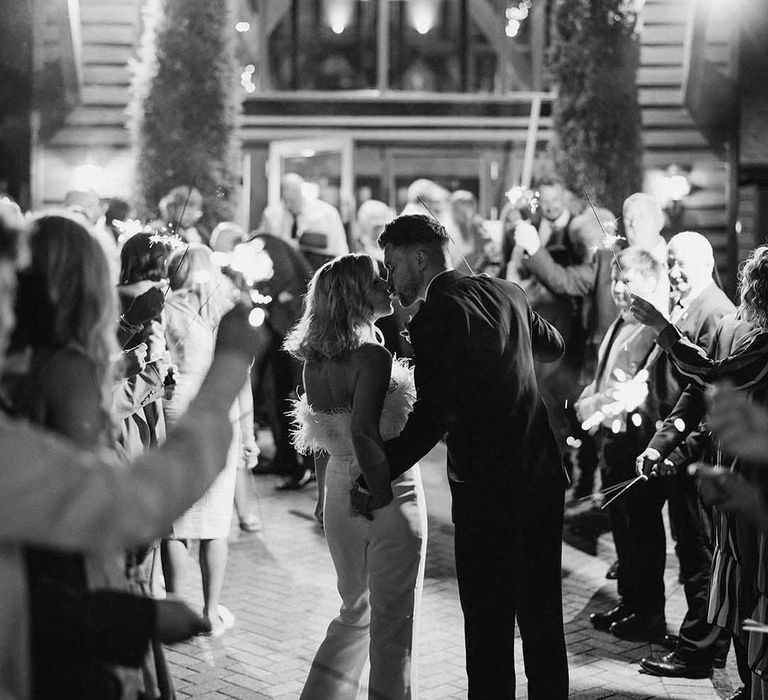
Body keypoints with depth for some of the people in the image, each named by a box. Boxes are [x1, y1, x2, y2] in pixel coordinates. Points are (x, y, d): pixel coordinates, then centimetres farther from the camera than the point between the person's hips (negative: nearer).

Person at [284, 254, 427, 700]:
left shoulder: (315, 361, 1)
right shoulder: (373, 357, -20)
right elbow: (363, 430, -29)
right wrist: (381, 488, -21)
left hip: (340, 493, 7)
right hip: (391, 496, -7)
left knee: (356, 613, 23)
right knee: (393, 625, 7)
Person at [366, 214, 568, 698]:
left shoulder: (434, 317, -12)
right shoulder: (506, 293, 9)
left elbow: (431, 418, -20)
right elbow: (555, 346, 27)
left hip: (486, 488, -7)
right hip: (543, 475, 7)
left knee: (488, 622, 3)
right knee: (542, 613, 17)